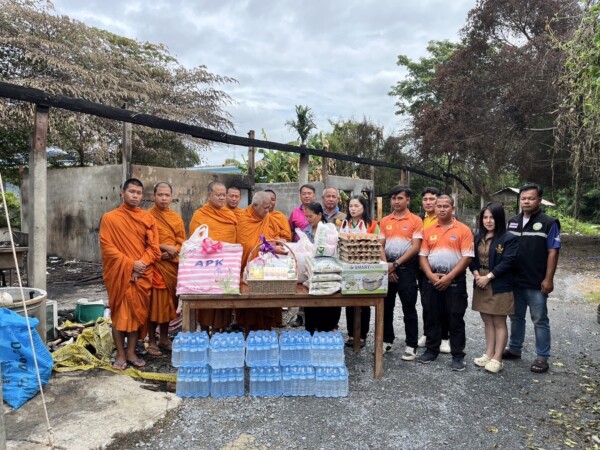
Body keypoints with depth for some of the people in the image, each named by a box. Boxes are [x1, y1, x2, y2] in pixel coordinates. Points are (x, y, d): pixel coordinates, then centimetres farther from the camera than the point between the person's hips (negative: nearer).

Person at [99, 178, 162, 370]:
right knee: (119, 313, 3)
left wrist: (141, 264, -12)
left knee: (137, 312, 8)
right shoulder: (110, 218, 0)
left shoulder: (148, 218, 8)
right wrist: (130, 264, -15)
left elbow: (153, 247, 3)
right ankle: (120, 354, 15)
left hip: (141, 275, 3)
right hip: (119, 274, -3)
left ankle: (131, 352, 20)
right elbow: (107, 248, -7)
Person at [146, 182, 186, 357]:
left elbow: (183, 241, 9)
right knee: (154, 303, -2)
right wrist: (164, 247, -16)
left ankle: (164, 338, 24)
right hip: (154, 265, -5)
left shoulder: (177, 218, 12)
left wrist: (174, 250, -10)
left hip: (172, 265, 5)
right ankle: (152, 341, 11)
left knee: (168, 302, 11)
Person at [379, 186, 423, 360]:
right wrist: (386, 266, -6)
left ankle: (411, 345, 9)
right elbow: (380, 246, 7)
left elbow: (415, 247, -9)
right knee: (386, 306, 10)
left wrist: (396, 264, -13)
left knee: (409, 308, 0)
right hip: (388, 267, 4)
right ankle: (387, 341, 23)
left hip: (407, 267, -4)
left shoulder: (415, 220, -3)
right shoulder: (384, 221, 10)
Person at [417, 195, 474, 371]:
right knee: (432, 317, 11)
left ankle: (458, 355, 14)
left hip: (455, 281, -3)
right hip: (431, 280, 3)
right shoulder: (428, 231, 8)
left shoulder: (463, 230, -2)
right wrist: (430, 275, -9)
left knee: (455, 319, 3)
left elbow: (467, 257, -8)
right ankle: (432, 350, 24)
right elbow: (422, 255, 6)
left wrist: (449, 277, -14)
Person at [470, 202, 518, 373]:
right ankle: (489, 354, 25)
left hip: (500, 286, -6)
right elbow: (472, 258, 8)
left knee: (499, 322, 4)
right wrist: (476, 274, -9)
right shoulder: (478, 237, 9)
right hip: (481, 285, 6)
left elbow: (507, 262, -16)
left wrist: (488, 277, -17)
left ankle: (497, 359, 12)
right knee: (487, 321, 14)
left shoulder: (509, 238, -10)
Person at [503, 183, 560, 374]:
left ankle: (542, 356, 16)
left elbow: (553, 252, -9)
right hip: (514, 281, 5)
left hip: (537, 283, -5)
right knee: (516, 317, 16)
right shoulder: (512, 222, 9)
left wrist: (548, 279, -14)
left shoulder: (549, 223, -6)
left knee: (540, 320, 6)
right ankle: (515, 349, 29)